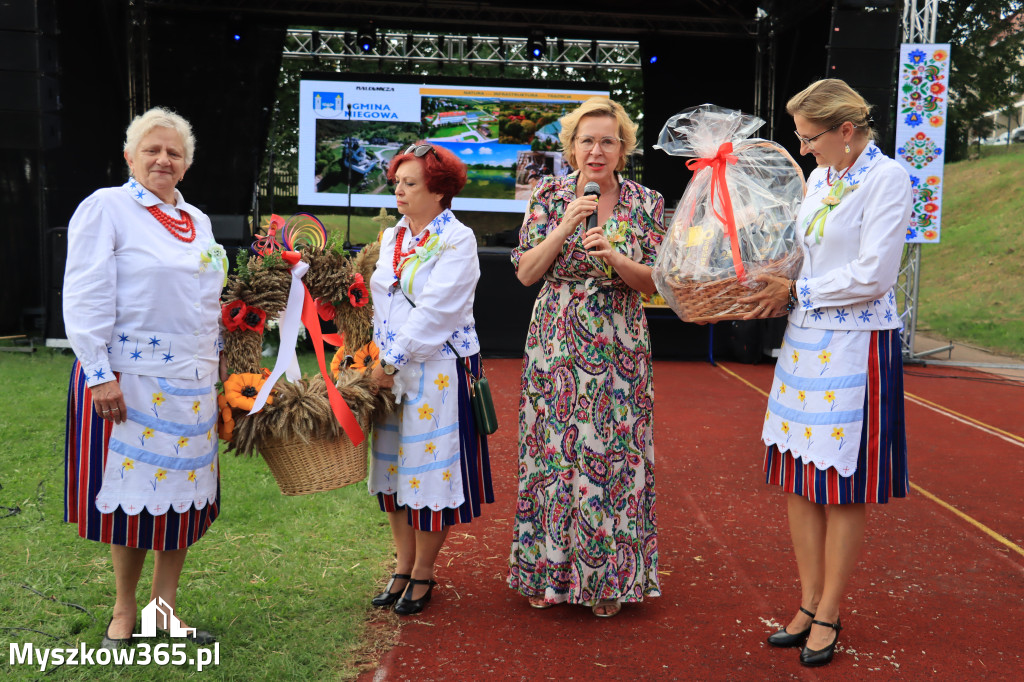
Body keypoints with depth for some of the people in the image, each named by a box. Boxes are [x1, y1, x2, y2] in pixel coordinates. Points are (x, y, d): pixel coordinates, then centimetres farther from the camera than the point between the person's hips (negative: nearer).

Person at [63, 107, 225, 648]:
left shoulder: (198, 221, 16)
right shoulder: (106, 208, -3)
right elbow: (85, 299, -10)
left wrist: (216, 369, 18)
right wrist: (100, 374, -16)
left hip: (192, 381, 6)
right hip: (130, 377, -6)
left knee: (183, 493, 9)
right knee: (133, 492, 3)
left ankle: (165, 608, 23)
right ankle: (124, 612, 21)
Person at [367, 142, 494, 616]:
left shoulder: (458, 239, -9)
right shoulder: (391, 237, 12)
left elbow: (434, 311, -16)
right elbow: (379, 301, 14)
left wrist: (392, 361, -15)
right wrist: (377, 359, 3)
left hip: (439, 371, -7)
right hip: (390, 369, 7)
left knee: (430, 468, 2)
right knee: (393, 466, 11)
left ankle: (423, 573, 18)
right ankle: (403, 564, 26)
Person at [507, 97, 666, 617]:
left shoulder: (646, 204, 2)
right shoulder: (549, 196, 3)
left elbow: (655, 283, 2)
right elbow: (525, 273, -1)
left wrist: (615, 258, -16)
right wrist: (565, 227, -13)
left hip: (618, 349, 0)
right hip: (555, 344, 0)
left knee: (614, 452, 1)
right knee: (552, 448, 4)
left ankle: (608, 578, 17)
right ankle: (547, 572, 21)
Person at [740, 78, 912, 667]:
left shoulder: (888, 178, -9)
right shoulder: (819, 180, 14)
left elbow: (872, 276, -16)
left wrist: (797, 292, -9)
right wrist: (774, 290, 5)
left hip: (857, 348, -7)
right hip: (806, 342, 7)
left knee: (844, 486, 2)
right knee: (800, 478, 8)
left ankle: (829, 615, 17)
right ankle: (809, 604, 22)